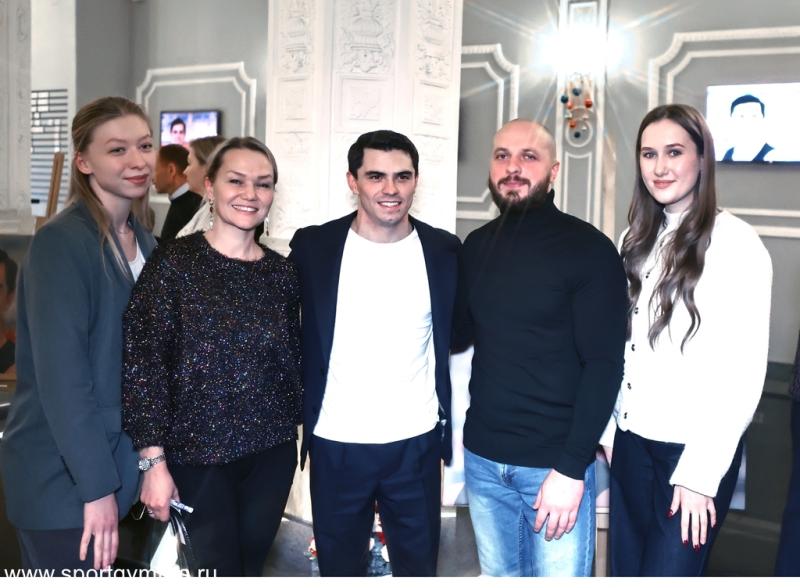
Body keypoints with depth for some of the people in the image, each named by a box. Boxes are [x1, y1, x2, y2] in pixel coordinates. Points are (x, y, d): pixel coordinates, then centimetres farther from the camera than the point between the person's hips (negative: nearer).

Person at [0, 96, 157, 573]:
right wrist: (96, 484, -21)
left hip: (116, 461, 7)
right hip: (63, 476, -7)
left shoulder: (145, 242, 6)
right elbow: (61, 375, -21)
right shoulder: (60, 243, -17)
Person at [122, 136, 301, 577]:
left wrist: (293, 427, 13)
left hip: (271, 451, 4)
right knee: (220, 569, 6)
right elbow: (143, 364, -12)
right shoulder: (174, 262, -10)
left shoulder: (281, 272, 3)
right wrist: (154, 461, -14)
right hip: (198, 451, -4)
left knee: (251, 565, 16)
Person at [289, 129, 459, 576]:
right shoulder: (313, 246, -5)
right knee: (338, 567, 16)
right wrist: (299, 420, 2)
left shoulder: (444, 250, -2)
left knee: (418, 566, 15)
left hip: (417, 442, 1)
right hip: (335, 444, 0)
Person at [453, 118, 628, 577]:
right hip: (483, 456, 5)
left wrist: (572, 466, -18)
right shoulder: (477, 246, 5)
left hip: (554, 460, -4)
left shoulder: (588, 248, -11)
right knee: (499, 574, 19)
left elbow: (604, 364, -14)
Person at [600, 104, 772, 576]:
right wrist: (609, 429, 7)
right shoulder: (639, 240, 8)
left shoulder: (737, 244, -11)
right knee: (627, 569, 15)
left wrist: (701, 472, -14)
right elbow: (622, 349, 10)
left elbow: (744, 372, -14)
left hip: (694, 450, -5)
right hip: (631, 441, 6)